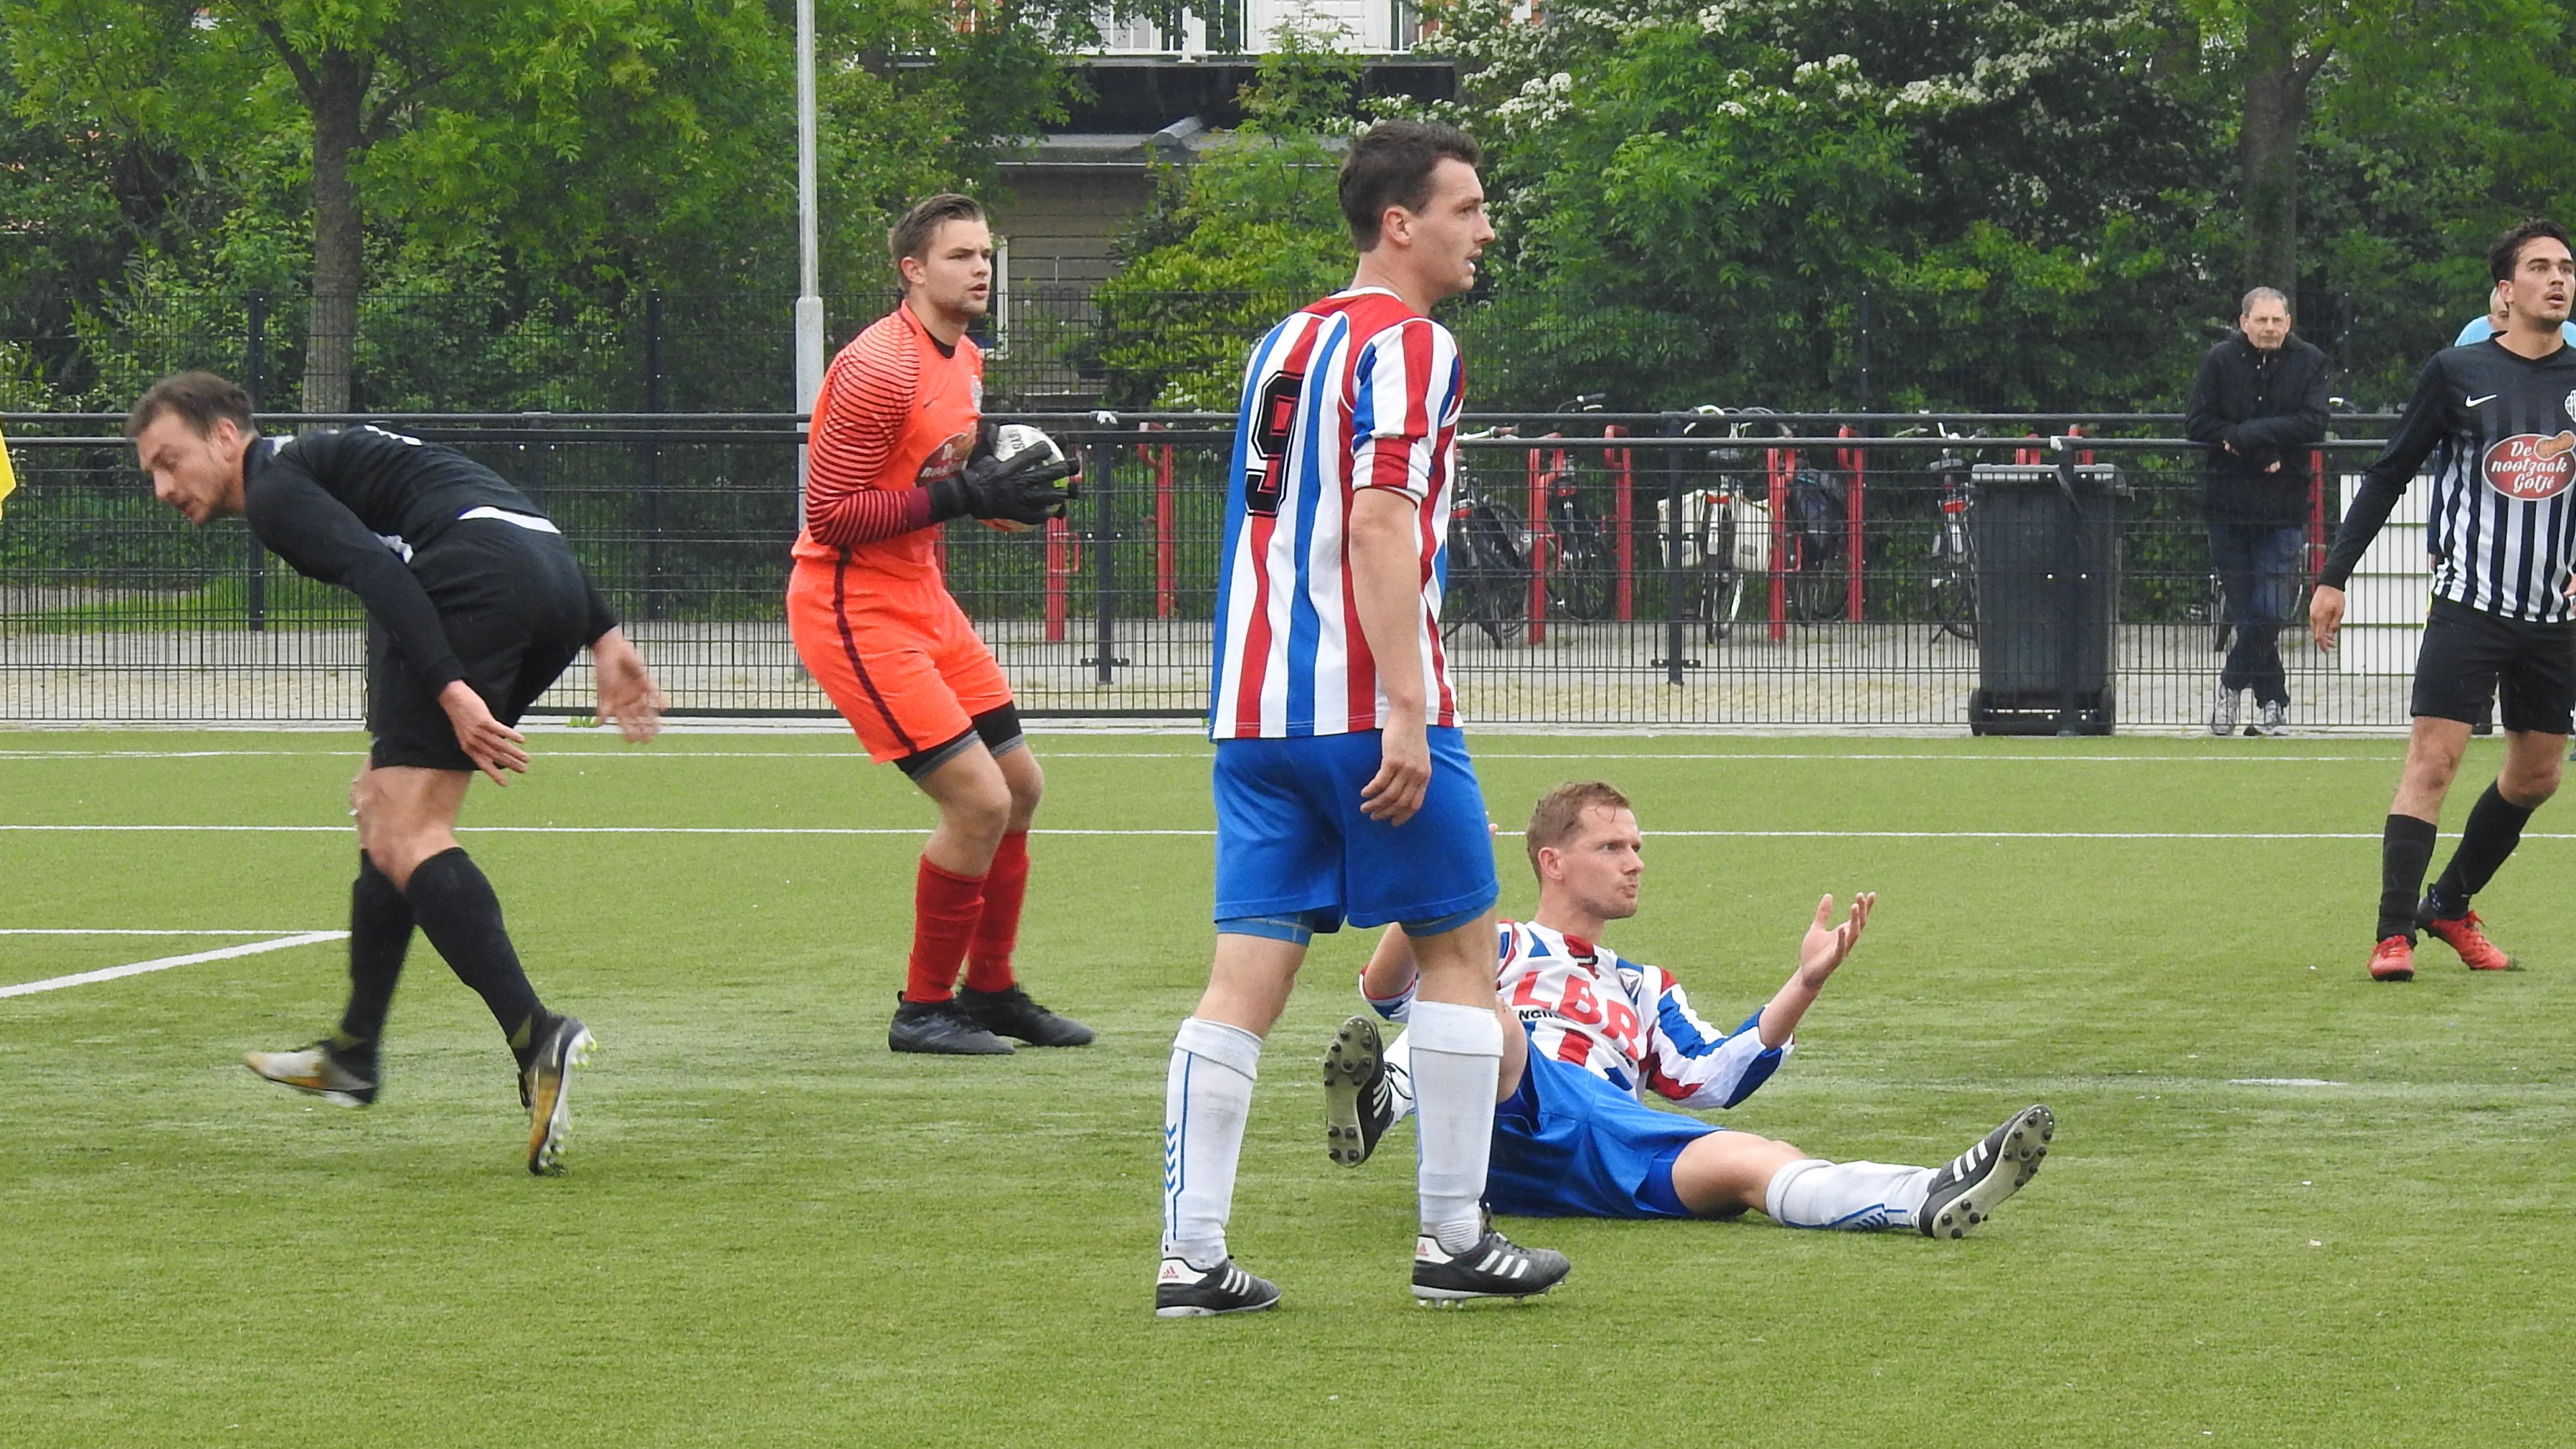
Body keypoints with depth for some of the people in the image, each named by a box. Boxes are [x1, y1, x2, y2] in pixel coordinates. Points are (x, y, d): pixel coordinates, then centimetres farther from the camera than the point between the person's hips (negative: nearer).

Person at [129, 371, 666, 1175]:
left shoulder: (273, 484, 6)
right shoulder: (336, 459, 33)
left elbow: (376, 572, -13)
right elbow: (531, 531, 28)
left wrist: (450, 689, -22)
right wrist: (604, 637, 23)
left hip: (473, 586, -10)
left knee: (404, 838, -14)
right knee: (381, 801, 21)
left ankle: (537, 1039, -33)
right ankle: (354, 1056, 27)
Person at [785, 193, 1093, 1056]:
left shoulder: (965, 362, 10)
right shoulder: (879, 370, -20)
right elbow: (828, 516, -22)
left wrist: (1010, 494, 1)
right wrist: (963, 496, -25)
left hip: (921, 598, 10)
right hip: (854, 609, -10)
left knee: (1020, 787, 12)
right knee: (979, 799, -14)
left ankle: (991, 991, 26)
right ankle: (923, 1009, 1)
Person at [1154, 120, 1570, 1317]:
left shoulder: (1282, 343, 18)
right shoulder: (1406, 342, -8)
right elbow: (1380, 523, -18)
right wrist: (1408, 713, -22)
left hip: (1253, 711, 7)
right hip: (1366, 709, -7)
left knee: (1246, 976, 3)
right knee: (1460, 948, 7)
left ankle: (1190, 1252, -3)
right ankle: (1454, 1241, 10)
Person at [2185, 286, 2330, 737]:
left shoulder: (2309, 363, 3)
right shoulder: (2219, 361, 3)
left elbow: (2312, 426, -9)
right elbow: (2196, 423, -6)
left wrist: (2245, 435, -17)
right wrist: (2263, 450, -15)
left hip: (2284, 507, 0)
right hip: (2228, 505, 0)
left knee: (2268, 613, -7)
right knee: (2248, 612, 4)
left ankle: (2232, 683, 13)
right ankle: (2271, 702, 16)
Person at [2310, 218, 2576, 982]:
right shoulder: (2457, 372, -1)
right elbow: (2389, 475, 4)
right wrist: (2334, 577, 0)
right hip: (2469, 603, -4)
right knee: (2433, 758, -12)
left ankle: (2450, 906, 28)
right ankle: (2393, 933, -13)